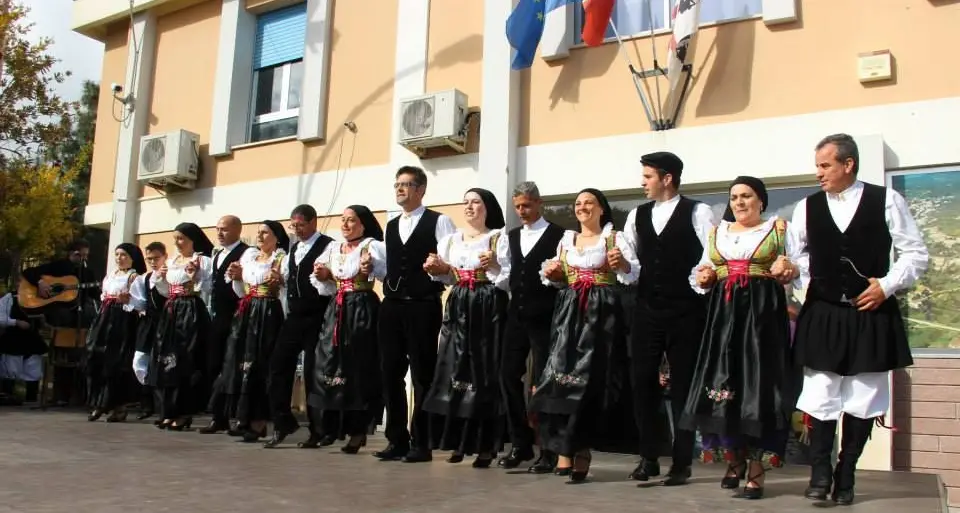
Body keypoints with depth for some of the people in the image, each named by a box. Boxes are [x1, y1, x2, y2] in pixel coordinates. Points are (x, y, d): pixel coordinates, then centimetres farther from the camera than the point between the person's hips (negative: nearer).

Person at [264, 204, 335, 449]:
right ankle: (283, 423, 14)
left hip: (316, 319, -7)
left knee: (314, 372, -1)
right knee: (278, 367, 3)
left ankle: (319, 430, 10)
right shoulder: (293, 249, 17)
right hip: (294, 317, 7)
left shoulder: (327, 246, -6)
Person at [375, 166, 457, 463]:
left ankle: (421, 443, 9)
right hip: (391, 306, 6)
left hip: (423, 307, -6)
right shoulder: (390, 227, 21)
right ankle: (397, 440, 16)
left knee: (422, 375, 0)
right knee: (391, 373, 6)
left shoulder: (439, 222, 2)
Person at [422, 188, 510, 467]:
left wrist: (495, 265, -23)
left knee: (485, 374, -5)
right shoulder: (450, 240, 15)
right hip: (458, 310, 5)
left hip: (488, 310, -4)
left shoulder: (499, 237, 1)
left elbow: (508, 280, -5)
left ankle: (485, 445, 1)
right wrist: (436, 269, -5)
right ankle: (458, 440, 11)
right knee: (455, 372, 2)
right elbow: (447, 277, 15)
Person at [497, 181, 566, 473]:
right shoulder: (511, 236, 16)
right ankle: (520, 444, 15)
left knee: (543, 381, -2)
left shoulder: (557, 235, -1)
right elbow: (508, 273, 14)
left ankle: (548, 451, 8)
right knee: (508, 376, 3)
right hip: (517, 315, 5)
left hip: (544, 316, -5)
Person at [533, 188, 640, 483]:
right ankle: (565, 447, 2)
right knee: (562, 374, -6)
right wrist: (551, 274, 2)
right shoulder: (566, 240, 15)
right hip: (569, 313, 4)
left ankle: (580, 448, 8)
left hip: (601, 314, -4)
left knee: (592, 380, -4)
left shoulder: (615, 238, 2)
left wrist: (622, 263, -28)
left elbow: (634, 274, -8)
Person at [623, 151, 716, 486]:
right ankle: (648, 457, 15)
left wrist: (698, 289, -12)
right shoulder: (637, 216, 13)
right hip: (647, 308, 5)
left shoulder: (697, 212, -2)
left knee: (683, 384, 3)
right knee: (642, 381, 3)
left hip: (686, 310, -4)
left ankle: (682, 462, 13)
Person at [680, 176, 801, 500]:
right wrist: (704, 278, -2)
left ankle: (756, 471, -3)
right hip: (724, 313, 4)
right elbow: (704, 273, 19)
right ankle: (735, 460, 16)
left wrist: (788, 270, -17)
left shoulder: (779, 228, 8)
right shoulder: (717, 232, 17)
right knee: (724, 381, 0)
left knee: (758, 383, -7)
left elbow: (800, 268, 4)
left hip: (763, 312, -3)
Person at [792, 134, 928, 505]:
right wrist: (801, 278, 1)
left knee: (863, 400, 7)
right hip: (822, 316, 1)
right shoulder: (807, 207, 4)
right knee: (820, 397, 0)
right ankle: (820, 471, 14)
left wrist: (886, 285, -8)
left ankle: (845, 475, 21)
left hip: (871, 314, -1)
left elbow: (916, 254, 3)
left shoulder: (886, 201, -1)